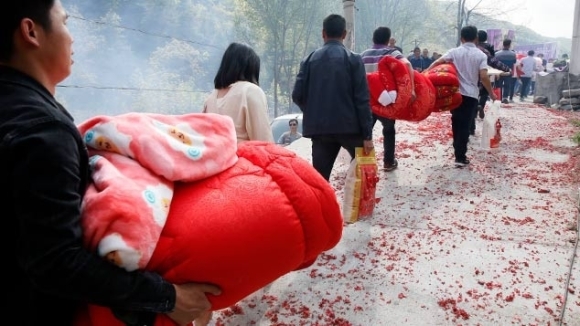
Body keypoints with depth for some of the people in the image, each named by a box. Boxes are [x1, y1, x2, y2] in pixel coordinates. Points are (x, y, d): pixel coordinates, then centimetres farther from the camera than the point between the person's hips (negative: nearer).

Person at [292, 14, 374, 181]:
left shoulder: (310, 59, 4)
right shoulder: (353, 59, -4)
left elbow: (297, 95, -2)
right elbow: (362, 99, -9)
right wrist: (367, 134, -8)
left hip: (319, 128, 2)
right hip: (349, 126, -2)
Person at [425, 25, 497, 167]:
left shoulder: (454, 52, 1)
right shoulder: (481, 55, -2)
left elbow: (437, 62, -10)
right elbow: (484, 77, -10)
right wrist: (491, 93, 1)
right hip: (471, 94, -2)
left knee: (456, 123, 16)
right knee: (465, 125, 1)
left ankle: (458, 151, 27)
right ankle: (460, 157, -1)